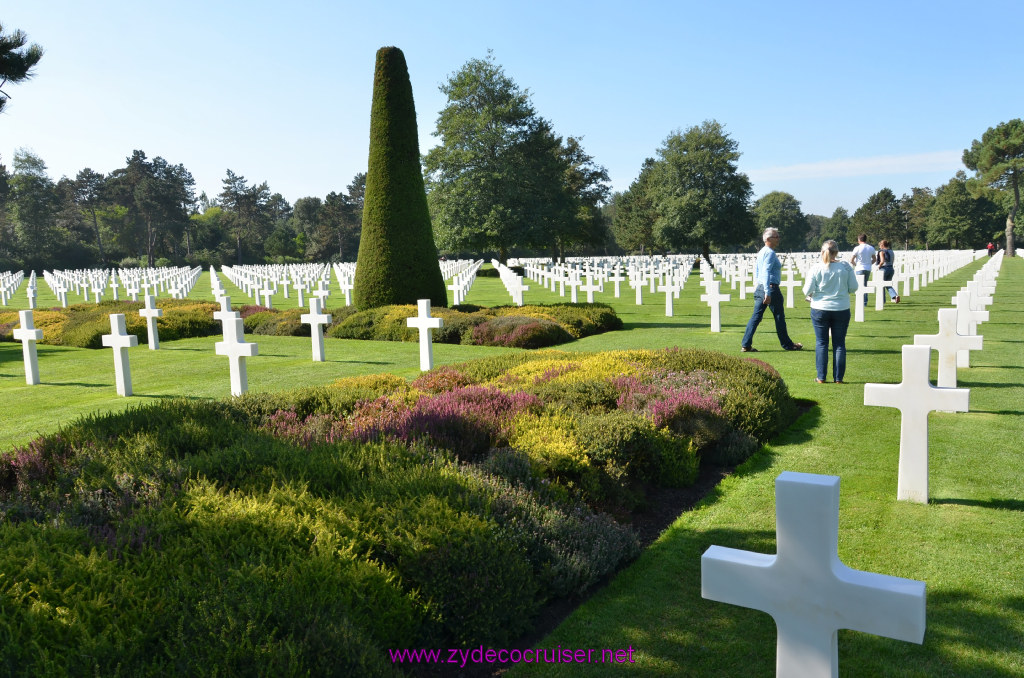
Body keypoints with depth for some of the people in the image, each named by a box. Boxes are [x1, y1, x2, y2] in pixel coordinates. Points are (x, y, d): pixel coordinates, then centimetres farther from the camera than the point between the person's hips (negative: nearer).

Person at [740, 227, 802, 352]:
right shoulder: (770, 253, -14)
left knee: (756, 316, 4)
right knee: (779, 317, 5)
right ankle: (787, 344, 17)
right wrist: (767, 293, -27)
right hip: (771, 288, -9)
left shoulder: (761, 252, 15)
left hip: (760, 288, 9)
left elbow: (756, 270, 21)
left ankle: (746, 345, -1)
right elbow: (766, 272, -23)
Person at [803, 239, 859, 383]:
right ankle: (838, 378, 11)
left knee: (821, 343, 8)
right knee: (839, 343, 9)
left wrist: (810, 295, 14)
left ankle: (821, 377, 9)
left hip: (820, 309, -1)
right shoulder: (846, 267, -6)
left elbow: (808, 290, -8)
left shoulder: (816, 268, -9)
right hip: (841, 310, 1)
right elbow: (853, 288, -2)